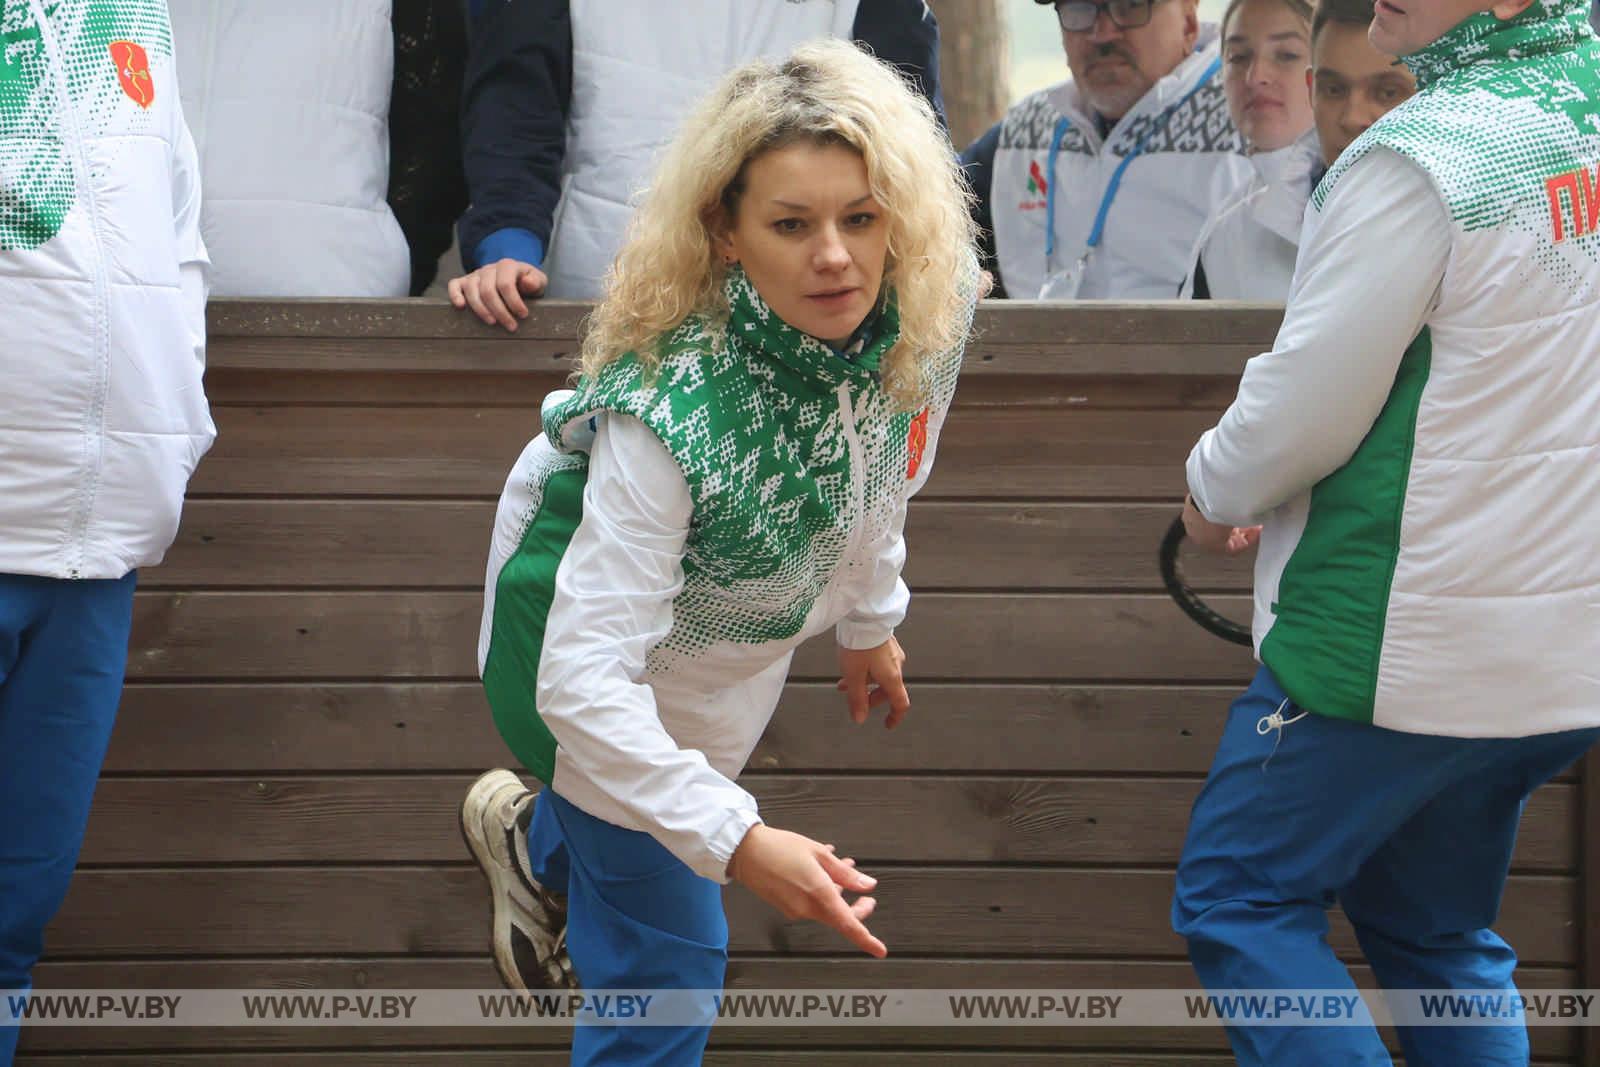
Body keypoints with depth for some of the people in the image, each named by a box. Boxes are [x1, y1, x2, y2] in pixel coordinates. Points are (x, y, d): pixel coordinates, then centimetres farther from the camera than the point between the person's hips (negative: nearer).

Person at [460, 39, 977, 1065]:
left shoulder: (929, 313, -26)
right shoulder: (669, 409, -43)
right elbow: (582, 681, -44)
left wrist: (869, 617, 13)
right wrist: (737, 842, -51)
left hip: (740, 631, 6)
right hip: (593, 644, -6)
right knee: (669, 957, 1)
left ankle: (535, 842, 63)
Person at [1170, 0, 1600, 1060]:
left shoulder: (1420, 157, -18)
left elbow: (1309, 404, -14)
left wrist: (1218, 491, 6)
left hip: (1406, 642, -8)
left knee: (1240, 898, 3)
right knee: (1438, 929, 19)